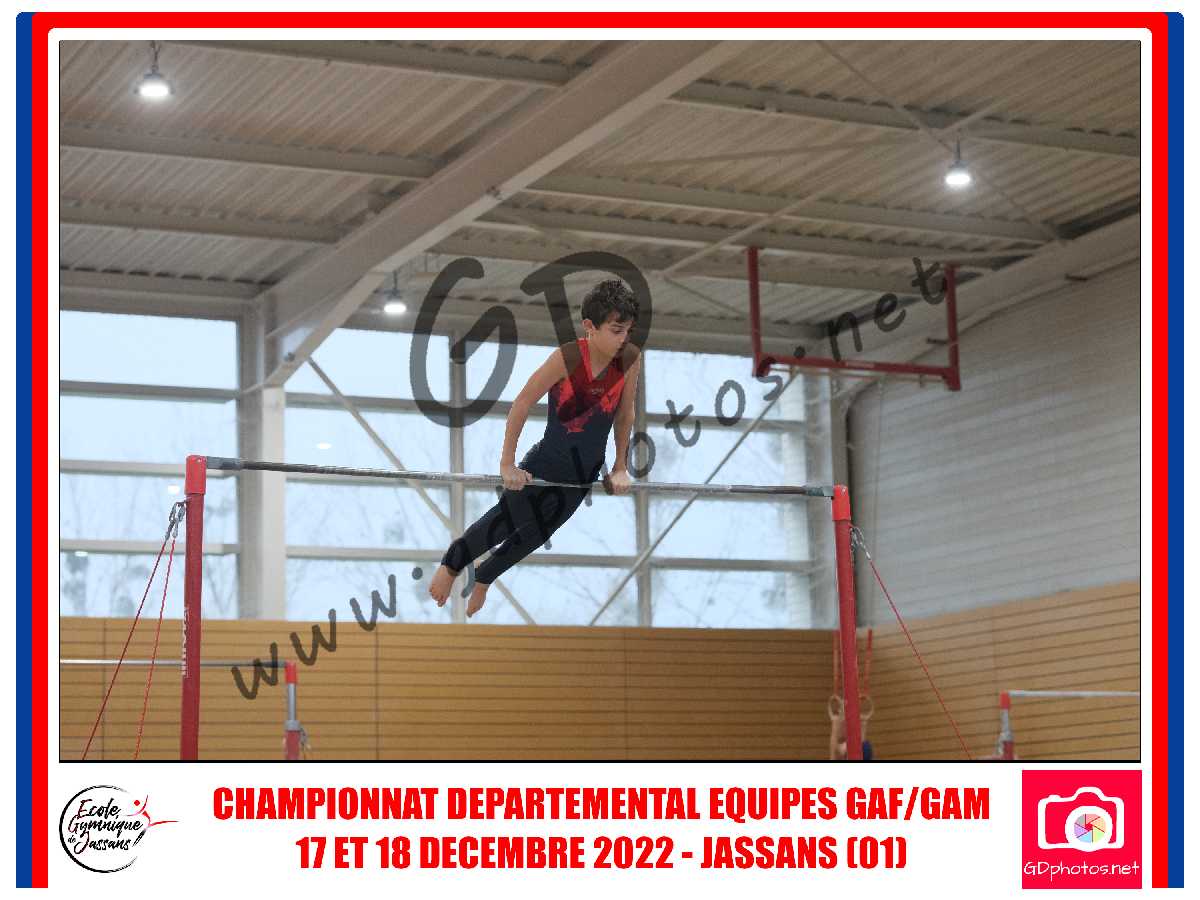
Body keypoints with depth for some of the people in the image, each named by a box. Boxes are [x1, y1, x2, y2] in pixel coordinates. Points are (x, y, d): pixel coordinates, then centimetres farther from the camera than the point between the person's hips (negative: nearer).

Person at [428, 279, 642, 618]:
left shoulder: (631, 358, -13)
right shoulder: (567, 358, -25)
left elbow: (625, 413, 1)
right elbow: (522, 405, -17)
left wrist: (620, 467, 7)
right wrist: (507, 464, -14)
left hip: (584, 475, 5)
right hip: (544, 464, -5)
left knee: (535, 534, 21)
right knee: (504, 523, 6)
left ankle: (483, 577, 46)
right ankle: (450, 565, 34)